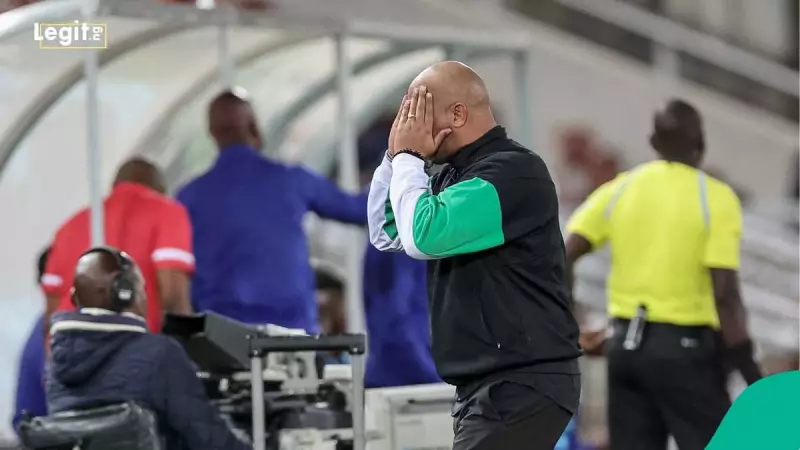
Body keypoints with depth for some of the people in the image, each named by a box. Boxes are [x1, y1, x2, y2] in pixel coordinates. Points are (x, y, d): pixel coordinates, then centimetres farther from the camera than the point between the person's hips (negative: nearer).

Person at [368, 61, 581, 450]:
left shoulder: (513, 171, -17)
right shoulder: (457, 174, 13)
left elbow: (423, 236, -26)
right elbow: (386, 236, 19)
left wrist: (408, 157, -11)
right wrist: (395, 157, 7)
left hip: (524, 383, -10)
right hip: (487, 382, 10)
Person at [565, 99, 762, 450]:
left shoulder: (619, 190, 6)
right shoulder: (715, 198, -7)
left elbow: (560, 260, -2)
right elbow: (725, 294, -14)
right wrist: (751, 372, -9)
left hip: (626, 344, 5)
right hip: (685, 346, -5)